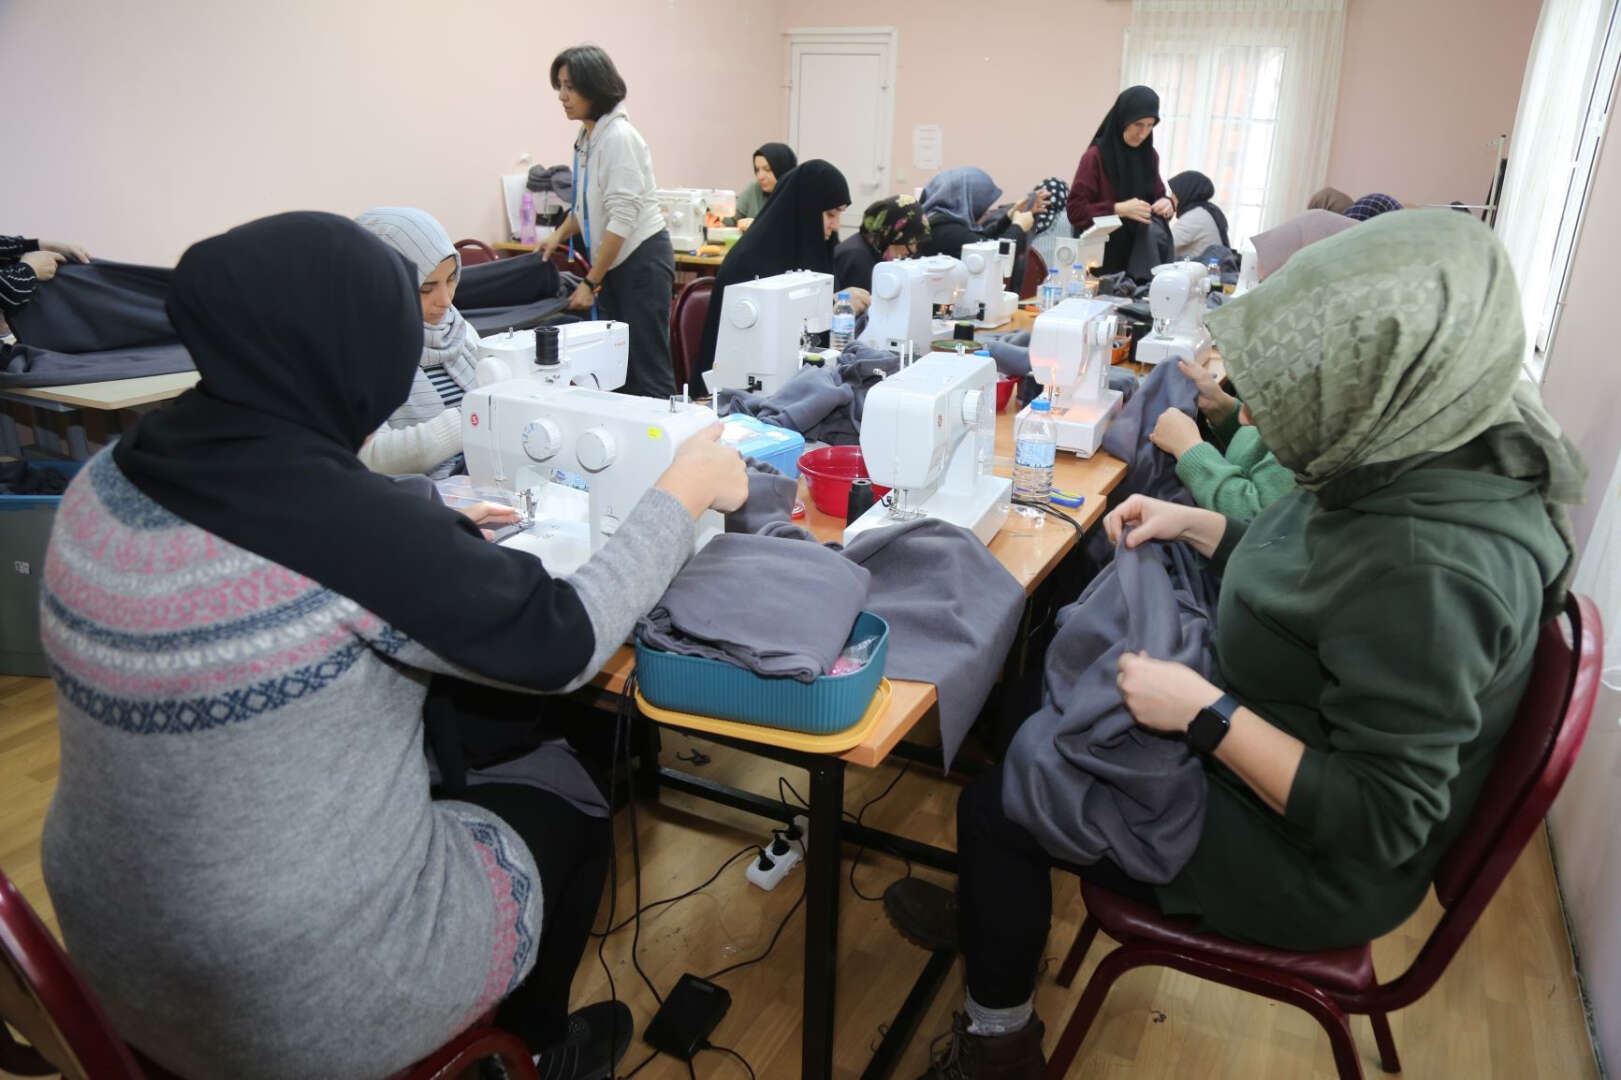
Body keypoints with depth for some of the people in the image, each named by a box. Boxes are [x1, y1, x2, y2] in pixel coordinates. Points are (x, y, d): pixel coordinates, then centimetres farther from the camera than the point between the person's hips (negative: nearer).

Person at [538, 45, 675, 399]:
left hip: (642, 258, -9)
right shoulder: (586, 137, 11)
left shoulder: (618, 137, -15)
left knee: (647, 369, -6)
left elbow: (622, 218, -20)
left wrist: (591, 283, -18)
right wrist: (559, 235, 10)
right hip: (615, 261, 9)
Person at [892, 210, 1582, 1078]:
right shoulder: (1420, 463, -8)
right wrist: (1197, 526, 1)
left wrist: (1206, 714, -29)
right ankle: (995, 913, 35)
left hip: (1310, 861, -9)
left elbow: (1380, 822, -30)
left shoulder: (1428, 561, -35)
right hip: (1274, 753, 9)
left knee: (992, 803, 0)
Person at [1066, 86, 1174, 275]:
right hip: (1100, 257, -5)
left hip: (1138, 255, 5)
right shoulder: (1096, 157, -10)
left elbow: (1157, 195, 17)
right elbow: (1075, 210, -12)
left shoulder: (1149, 156, 7)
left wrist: (1166, 204, -6)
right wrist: (1118, 209, -23)